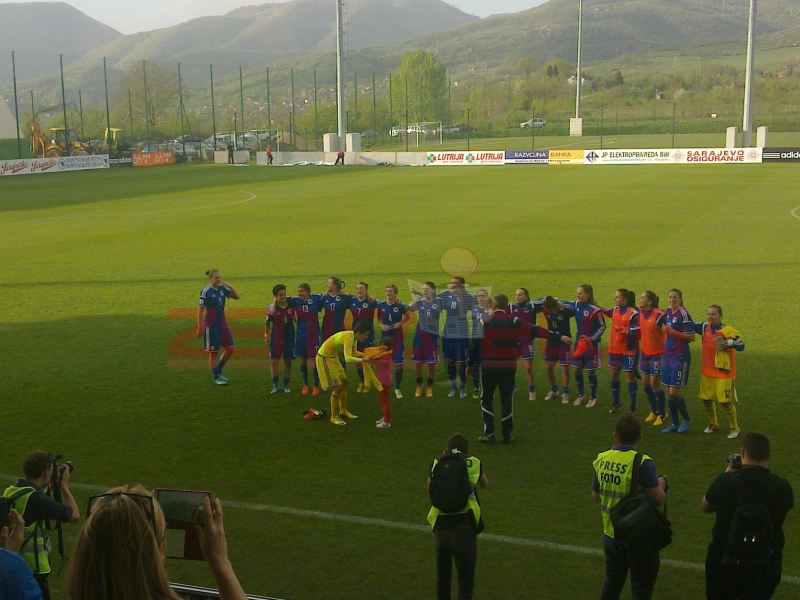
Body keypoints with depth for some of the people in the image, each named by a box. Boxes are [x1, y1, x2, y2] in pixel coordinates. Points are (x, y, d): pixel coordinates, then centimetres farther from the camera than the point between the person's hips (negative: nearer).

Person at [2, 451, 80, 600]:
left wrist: (47, 486, 17)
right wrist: (64, 485, -1)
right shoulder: (35, 498, -20)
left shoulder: (10, 491, 3)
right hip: (32, 571, -9)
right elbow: (75, 516, -12)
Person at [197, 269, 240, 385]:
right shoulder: (206, 291, -13)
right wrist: (200, 328, -14)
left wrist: (230, 286, -6)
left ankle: (218, 370, 23)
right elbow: (200, 310, -12)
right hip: (211, 324, -7)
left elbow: (236, 297, 12)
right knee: (213, 352, 3)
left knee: (230, 349, 6)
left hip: (222, 322, 7)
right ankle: (216, 377, 16)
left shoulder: (222, 288, 4)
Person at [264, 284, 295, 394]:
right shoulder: (272, 307, -5)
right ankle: (275, 385, 10)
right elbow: (267, 323, 2)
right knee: (275, 362, 0)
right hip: (276, 338, -1)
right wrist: (266, 335, -1)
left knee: (288, 362, 6)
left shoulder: (291, 305, -2)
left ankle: (286, 385, 17)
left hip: (289, 337, 1)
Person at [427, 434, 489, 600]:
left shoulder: (436, 463, 10)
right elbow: (485, 485, 28)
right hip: (465, 524, -2)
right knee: (466, 582, 5)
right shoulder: (473, 463, 8)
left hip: (440, 525, 2)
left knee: (442, 577, 21)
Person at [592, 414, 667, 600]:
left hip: (610, 534, 5)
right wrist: (661, 484, -1)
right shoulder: (641, 463, -21)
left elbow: (595, 496, 7)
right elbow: (659, 499, -21)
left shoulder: (601, 460, -4)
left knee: (612, 584, 23)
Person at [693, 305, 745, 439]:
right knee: (706, 399, 13)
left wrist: (728, 342, -34)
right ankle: (713, 424, 35)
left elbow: (741, 346, -17)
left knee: (726, 402, -3)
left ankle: (735, 428, 16)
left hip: (724, 373, -5)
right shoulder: (704, 327, 1)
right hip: (707, 372, 5)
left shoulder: (728, 331, -14)